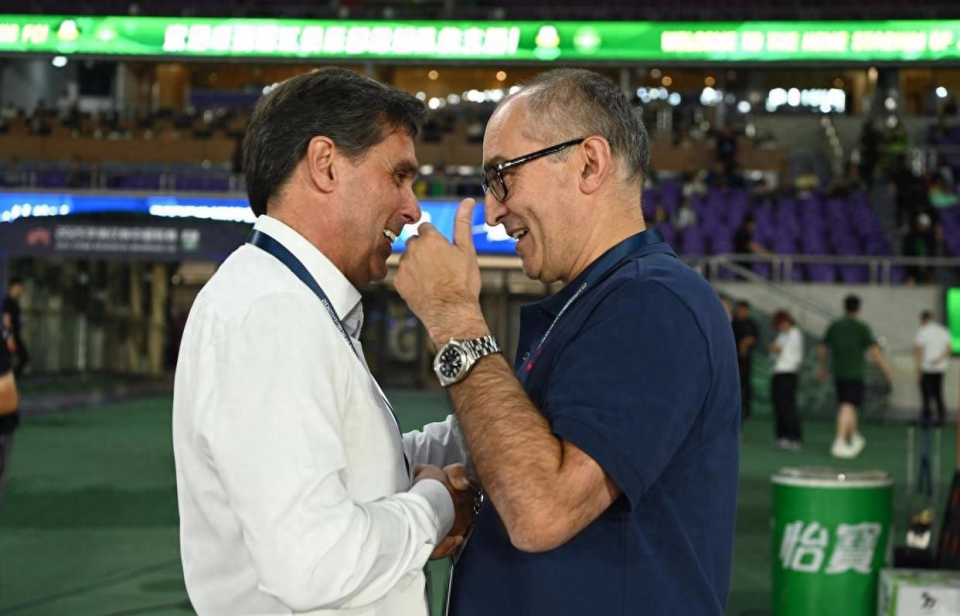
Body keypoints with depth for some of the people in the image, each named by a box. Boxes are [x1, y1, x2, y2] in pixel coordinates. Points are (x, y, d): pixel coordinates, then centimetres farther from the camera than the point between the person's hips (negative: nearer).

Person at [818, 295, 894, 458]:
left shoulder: (834, 326, 8)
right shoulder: (861, 328, -7)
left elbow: (822, 349, 16)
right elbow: (875, 352, -12)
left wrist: (822, 368, 30)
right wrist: (887, 372, -5)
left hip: (838, 372, 5)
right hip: (854, 373, -5)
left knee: (848, 405, 19)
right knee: (848, 407, -10)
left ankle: (855, 438, 31)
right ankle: (839, 443, -19)